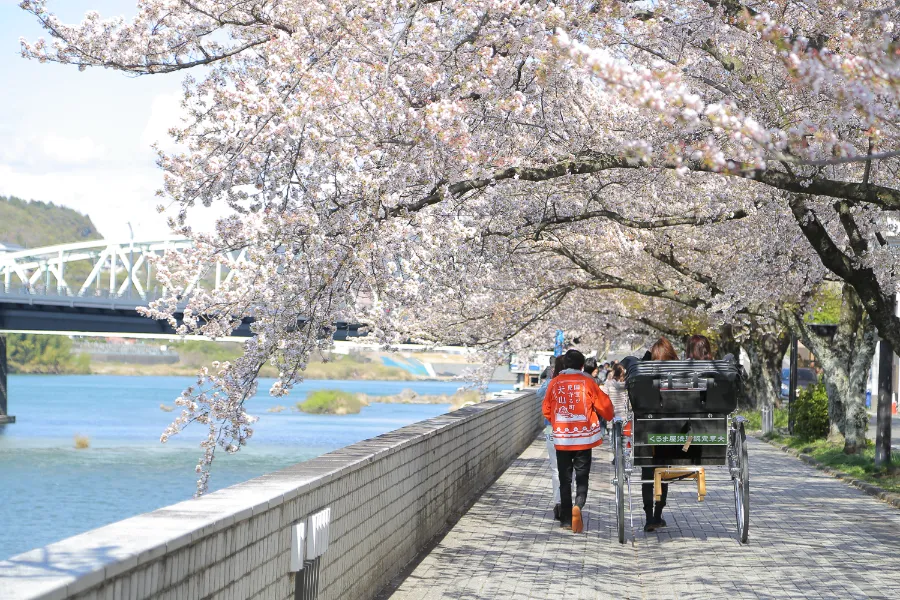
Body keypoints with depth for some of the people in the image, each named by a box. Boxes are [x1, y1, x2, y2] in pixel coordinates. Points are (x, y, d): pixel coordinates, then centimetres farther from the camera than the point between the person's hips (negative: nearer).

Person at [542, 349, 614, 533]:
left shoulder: (555, 383, 1)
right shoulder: (587, 382, -4)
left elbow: (547, 409, 10)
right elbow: (604, 405, 0)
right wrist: (609, 417, 23)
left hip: (561, 438, 2)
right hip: (583, 437, -2)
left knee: (564, 479, 10)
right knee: (582, 477, 2)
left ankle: (565, 518, 12)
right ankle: (578, 506, -24)